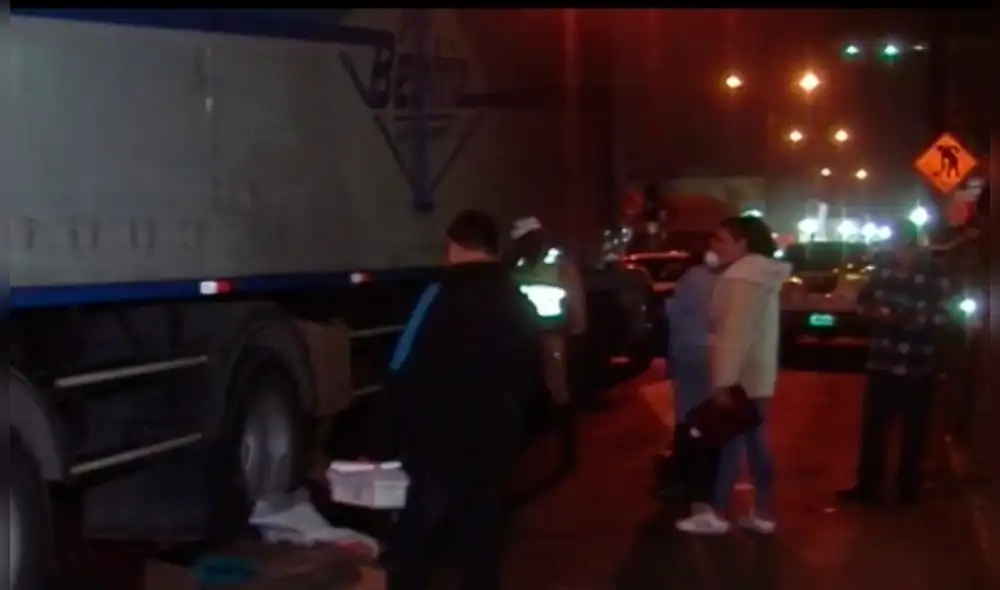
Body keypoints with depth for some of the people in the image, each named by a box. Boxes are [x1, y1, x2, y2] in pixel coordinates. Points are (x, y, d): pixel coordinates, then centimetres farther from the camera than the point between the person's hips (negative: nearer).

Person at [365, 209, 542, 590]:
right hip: (496, 444, 6)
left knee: (410, 549, 0)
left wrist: (379, 445, -9)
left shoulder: (441, 297, -11)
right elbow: (531, 376, 15)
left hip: (442, 447, -6)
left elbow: (404, 378, -13)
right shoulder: (519, 305, 9)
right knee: (481, 545, 14)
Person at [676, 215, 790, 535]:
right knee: (754, 442, 12)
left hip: (739, 377, -10)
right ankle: (762, 513, 15)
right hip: (757, 375, 10)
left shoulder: (740, 278, -18)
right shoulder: (761, 274, 14)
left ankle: (716, 514, 5)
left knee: (729, 442, -2)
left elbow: (735, 333, -25)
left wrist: (724, 380, -26)